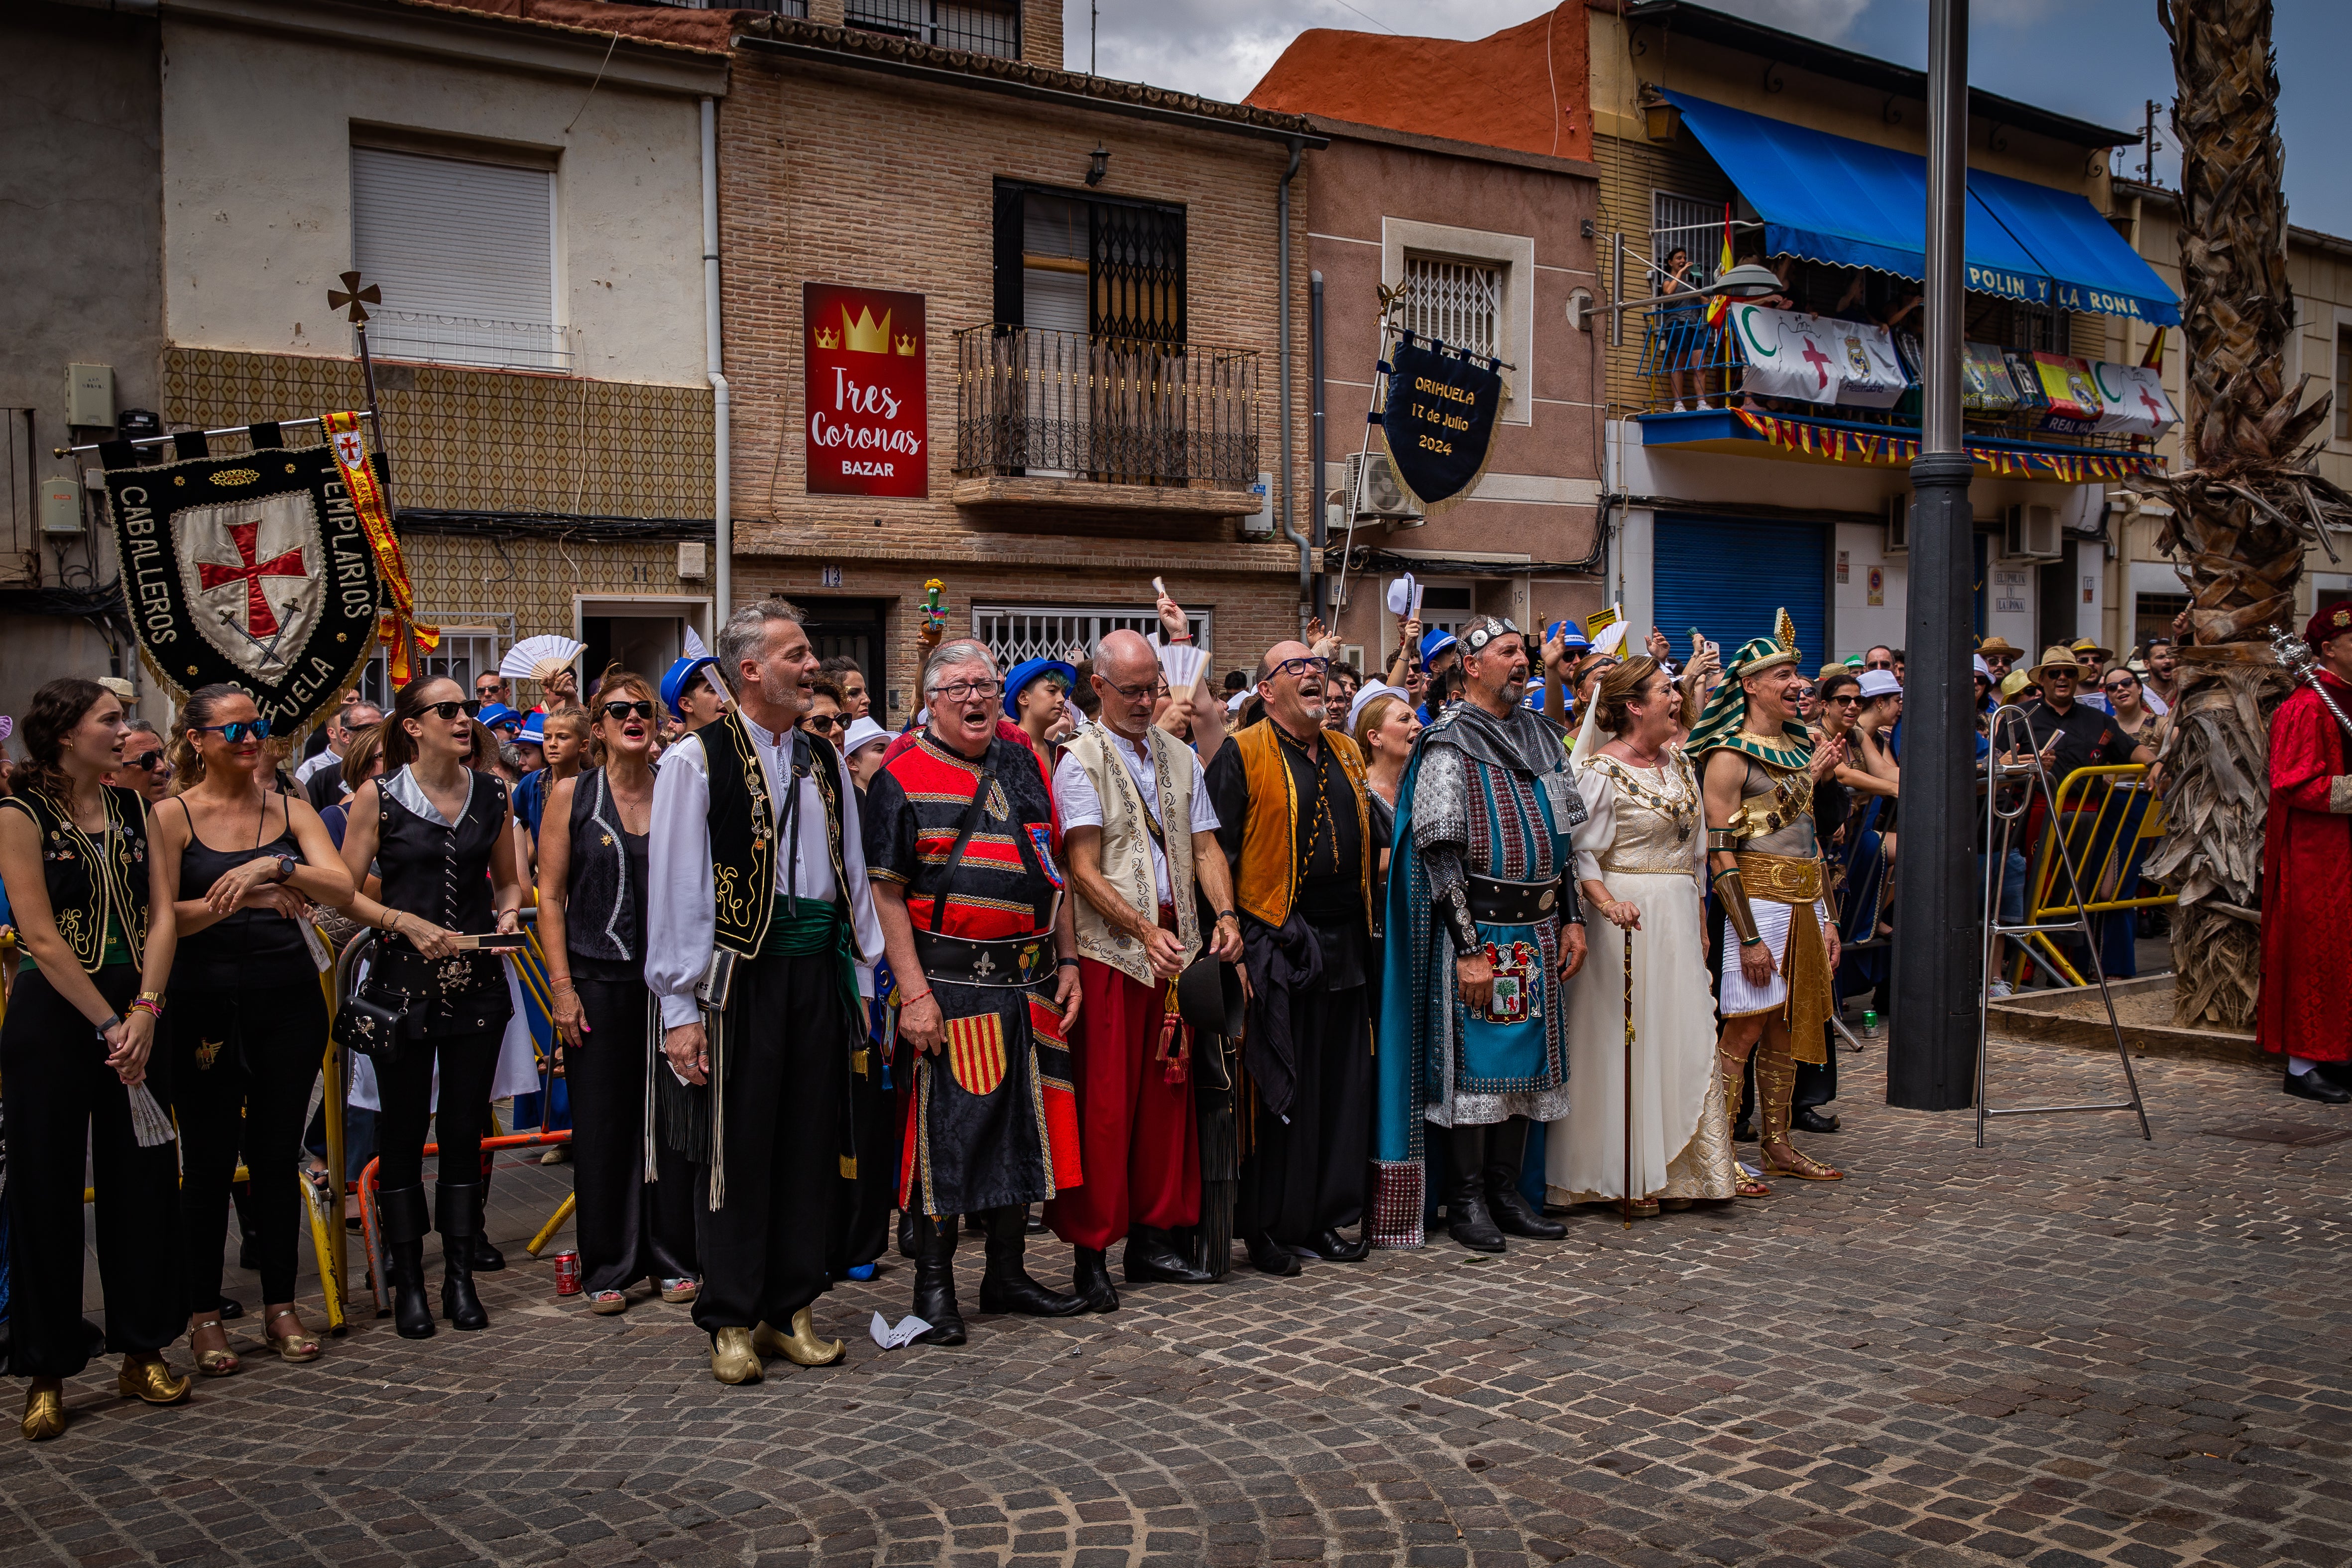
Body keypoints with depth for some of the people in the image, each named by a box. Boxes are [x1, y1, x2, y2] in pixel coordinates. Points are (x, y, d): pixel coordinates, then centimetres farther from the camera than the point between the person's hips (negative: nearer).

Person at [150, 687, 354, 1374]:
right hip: (205, 1006, -2)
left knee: (278, 1155, 8)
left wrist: (277, 866, -25)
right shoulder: (172, 816, -1)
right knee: (209, 1159, 3)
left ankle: (281, 1306, 19)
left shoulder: (290, 810, 6)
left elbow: (343, 887, -8)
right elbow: (163, 918, -10)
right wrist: (243, 899, -24)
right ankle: (203, 1315, 15)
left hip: (288, 1000, 2)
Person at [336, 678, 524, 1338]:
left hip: (477, 981, 3)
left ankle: (460, 1277, 16)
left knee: (464, 1129, 6)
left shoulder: (493, 796, 7)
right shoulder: (379, 796, -2)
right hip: (403, 982, -2)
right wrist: (408, 924, -14)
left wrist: (508, 913, -2)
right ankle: (408, 1282, 14)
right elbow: (345, 891, -2)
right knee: (403, 1131, 3)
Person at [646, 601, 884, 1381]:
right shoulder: (697, 761, -5)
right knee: (737, 1147, 2)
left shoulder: (824, 760, 12)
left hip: (818, 972, 5)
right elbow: (675, 891, -8)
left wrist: (865, 972, 11)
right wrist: (680, 1009, -12)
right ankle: (732, 1323, 15)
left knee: (812, 1141, 9)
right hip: (740, 974, -5)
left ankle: (793, 1309, 22)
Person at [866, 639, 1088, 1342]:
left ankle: (1007, 1272, 24)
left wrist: (1067, 960, 9)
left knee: (1023, 1122, 11)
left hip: (1031, 980, 6)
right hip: (950, 983, -5)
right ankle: (934, 1285, 11)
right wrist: (913, 991, -16)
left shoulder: (1025, 764, 11)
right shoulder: (902, 776, -4)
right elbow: (887, 890, -9)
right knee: (946, 1128, -1)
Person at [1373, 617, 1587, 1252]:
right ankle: (1467, 1201, 10)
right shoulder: (1449, 743, -9)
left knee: (1526, 1057, 10)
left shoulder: (1541, 735, 13)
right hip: (1478, 929, -7)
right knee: (1474, 1059, -1)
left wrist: (1571, 918, 10)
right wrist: (1468, 949, -18)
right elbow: (1439, 853, -14)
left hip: (1539, 930, 7)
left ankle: (1507, 1192, 20)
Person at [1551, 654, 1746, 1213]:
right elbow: (1581, 856, -15)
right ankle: (1624, 1178, 8)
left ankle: (1675, 1173, 17)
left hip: (1678, 916, 7)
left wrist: (1700, 923, 17)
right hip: (1630, 916, -7)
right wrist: (1609, 905, -31)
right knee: (1626, 1041, -2)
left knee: (1683, 1037, 7)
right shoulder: (1601, 771, -10)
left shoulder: (1678, 762, 12)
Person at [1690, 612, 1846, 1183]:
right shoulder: (1730, 757, -10)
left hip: (1804, 903, 8)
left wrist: (1825, 918, 15)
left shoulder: (1798, 746, 15)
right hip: (1760, 900, -8)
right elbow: (1720, 854, -15)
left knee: (1788, 1028, 11)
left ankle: (1778, 1147, 20)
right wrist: (1749, 937, -19)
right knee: (1745, 1029, -6)